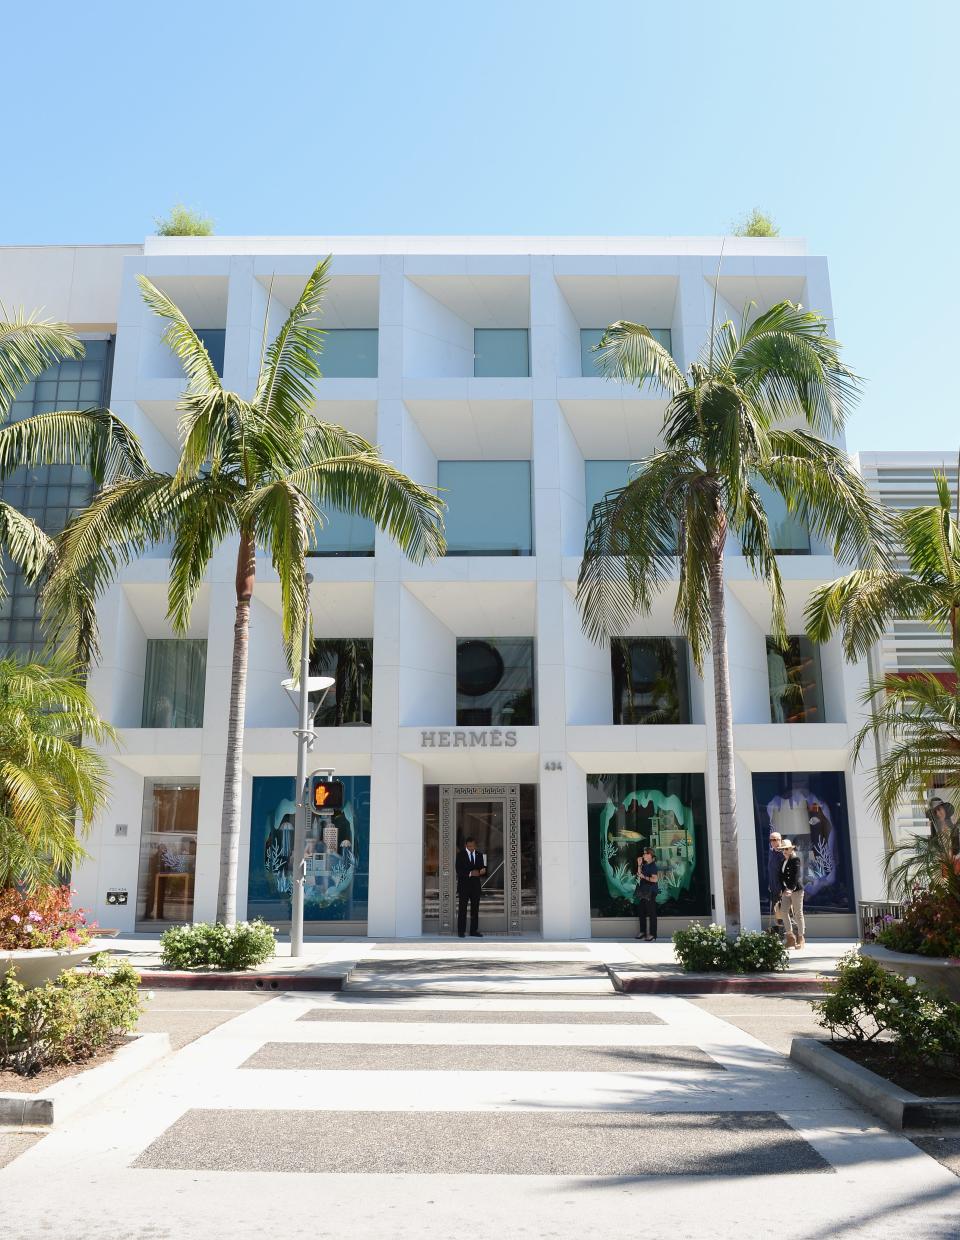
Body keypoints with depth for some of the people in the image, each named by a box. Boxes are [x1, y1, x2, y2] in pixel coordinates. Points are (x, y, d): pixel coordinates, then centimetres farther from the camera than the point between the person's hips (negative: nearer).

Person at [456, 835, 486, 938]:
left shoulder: (479, 854, 10)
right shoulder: (460, 855, -3)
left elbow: (482, 868, 11)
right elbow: (459, 871, -10)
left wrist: (482, 871, -13)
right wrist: (470, 873, -21)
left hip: (475, 885, 4)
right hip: (464, 885, -4)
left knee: (475, 908, 6)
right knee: (462, 909, -2)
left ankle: (474, 931, 11)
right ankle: (461, 931, 2)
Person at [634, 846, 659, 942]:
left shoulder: (653, 866, -14)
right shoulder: (644, 865, 11)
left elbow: (655, 879, -22)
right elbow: (639, 875, 11)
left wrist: (644, 877, -15)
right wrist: (639, 865, 4)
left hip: (651, 892, -9)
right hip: (643, 891, 9)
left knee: (651, 913, -4)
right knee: (641, 912, 15)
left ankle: (653, 935, 1)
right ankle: (642, 932, 27)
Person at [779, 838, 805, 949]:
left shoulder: (795, 860, -10)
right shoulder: (783, 861, 13)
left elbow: (796, 876, -20)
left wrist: (791, 889, -30)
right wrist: (783, 889, 10)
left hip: (796, 889, -7)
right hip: (786, 890, 7)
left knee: (798, 913, 0)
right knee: (784, 911, -2)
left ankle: (801, 938, 10)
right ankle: (790, 935, 8)